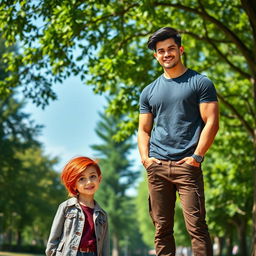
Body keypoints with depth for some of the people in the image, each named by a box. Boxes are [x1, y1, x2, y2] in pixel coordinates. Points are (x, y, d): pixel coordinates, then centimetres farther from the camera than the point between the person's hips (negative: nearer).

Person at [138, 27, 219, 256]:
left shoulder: (200, 83, 4)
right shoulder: (149, 91, 18)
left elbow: (212, 122, -3)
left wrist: (197, 156, -12)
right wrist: (145, 157, 1)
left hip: (187, 165, -4)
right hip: (156, 167, 5)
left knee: (196, 226, -10)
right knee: (162, 228, 5)